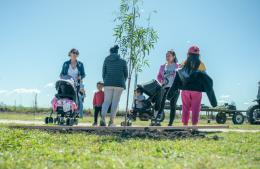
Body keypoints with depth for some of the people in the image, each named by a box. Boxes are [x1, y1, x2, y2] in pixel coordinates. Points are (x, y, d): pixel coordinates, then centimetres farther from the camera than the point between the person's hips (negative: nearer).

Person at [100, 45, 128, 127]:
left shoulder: (106, 60, 8)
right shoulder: (123, 61, 6)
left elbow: (103, 73, 7)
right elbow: (126, 74, 8)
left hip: (108, 83, 1)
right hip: (119, 84, -1)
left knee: (106, 101, 6)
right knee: (115, 102, 3)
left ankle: (103, 118, -17)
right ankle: (111, 121, -1)